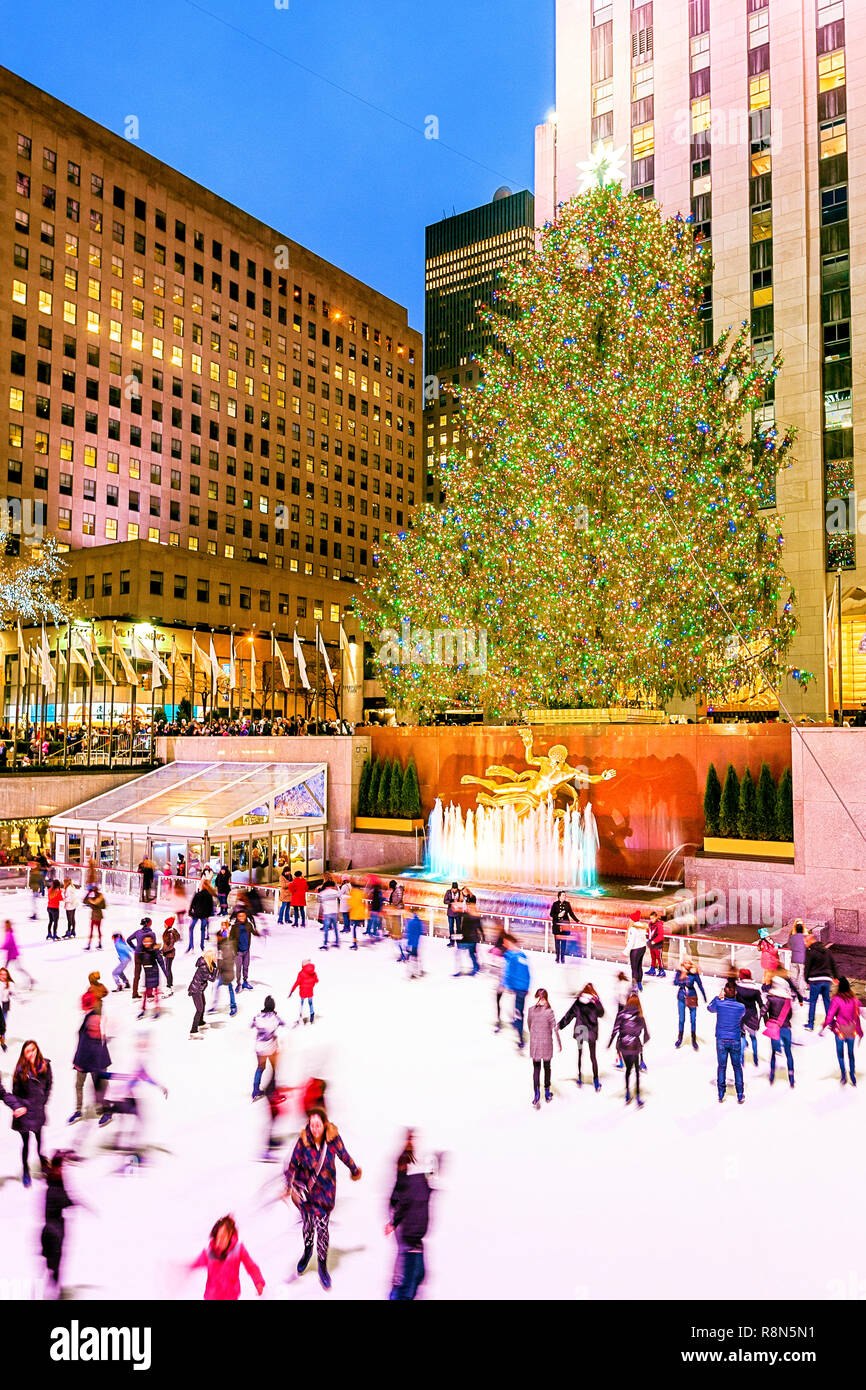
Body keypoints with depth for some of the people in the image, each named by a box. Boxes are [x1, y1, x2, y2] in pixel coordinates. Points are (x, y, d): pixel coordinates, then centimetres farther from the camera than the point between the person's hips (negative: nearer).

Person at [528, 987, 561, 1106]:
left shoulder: (531, 1010, -4)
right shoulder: (549, 1012, -13)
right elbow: (555, 1029, -9)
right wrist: (559, 1044, 2)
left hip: (534, 1043, 1)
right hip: (547, 1043, -1)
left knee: (536, 1068, 5)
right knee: (547, 1067, 16)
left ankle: (536, 1093, -11)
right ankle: (547, 1092, 27)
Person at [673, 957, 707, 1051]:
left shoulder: (694, 973, -11)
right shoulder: (679, 971, -8)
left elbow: (700, 985, -3)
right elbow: (675, 983, -14)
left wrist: (705, 998, 1)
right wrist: (682, 976, -28)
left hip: (692, 997, -1)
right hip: (681, 997, 1)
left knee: (693, 1020, 3)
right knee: (681, 1019, 6)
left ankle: (694, 1040, 19)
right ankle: (680, 1039, 23)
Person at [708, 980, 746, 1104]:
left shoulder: (719, 1004, -14)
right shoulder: (741, 1007, -12)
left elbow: (710, 1008, 9)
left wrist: (718, 997, 20)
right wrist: (734, 999, 17)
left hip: (721, 1040, 0)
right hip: (735, 1040, 0)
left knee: (722, 1066, 12)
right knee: (737, 1067, 14)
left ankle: (721, 1095, 16)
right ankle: (740, 1095, 17)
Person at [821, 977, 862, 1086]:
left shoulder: (836, 999, -16)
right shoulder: (854, 999, -3)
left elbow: (830, 1015, -19)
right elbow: (857, 1015, 6)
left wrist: (823, 1026, -9)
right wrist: (859, 1030, 18)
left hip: (840, 1030, -4)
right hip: (852, 1030, 4)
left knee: (840, 1053, 10)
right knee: (851, 1053, 17)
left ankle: (843, 1074, 1)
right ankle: (852, 1076, 20)